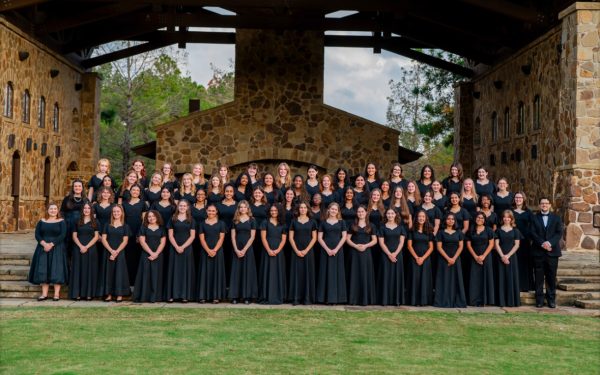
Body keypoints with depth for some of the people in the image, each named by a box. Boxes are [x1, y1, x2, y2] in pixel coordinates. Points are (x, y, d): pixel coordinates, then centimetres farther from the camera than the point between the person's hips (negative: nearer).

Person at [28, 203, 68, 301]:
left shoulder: (61, 222, 2)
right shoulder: (41, 221, 10)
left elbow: (63, 235, -8)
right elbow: (37, 234, 2)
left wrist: (51, 244, -17)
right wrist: (44, 244, -15)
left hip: (57, 248, -3)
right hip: (43, 248, 3)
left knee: (57, 270, -7)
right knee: (43, 270, -1)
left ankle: (57, 293, -4)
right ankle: (44, 294, 3)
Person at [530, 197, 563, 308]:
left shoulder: (556, 218, 10)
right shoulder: (534, 218, 8)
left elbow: (559, 233, 0)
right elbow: (533, 233, -2)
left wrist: (550, 243, -15)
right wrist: (542, 243, -16)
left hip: (552, 251, 0)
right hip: (538, 252, 0)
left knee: (551, 277, 3)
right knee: (539, 277, 1)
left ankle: (551, 299, 9)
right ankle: (539, 300, 6)